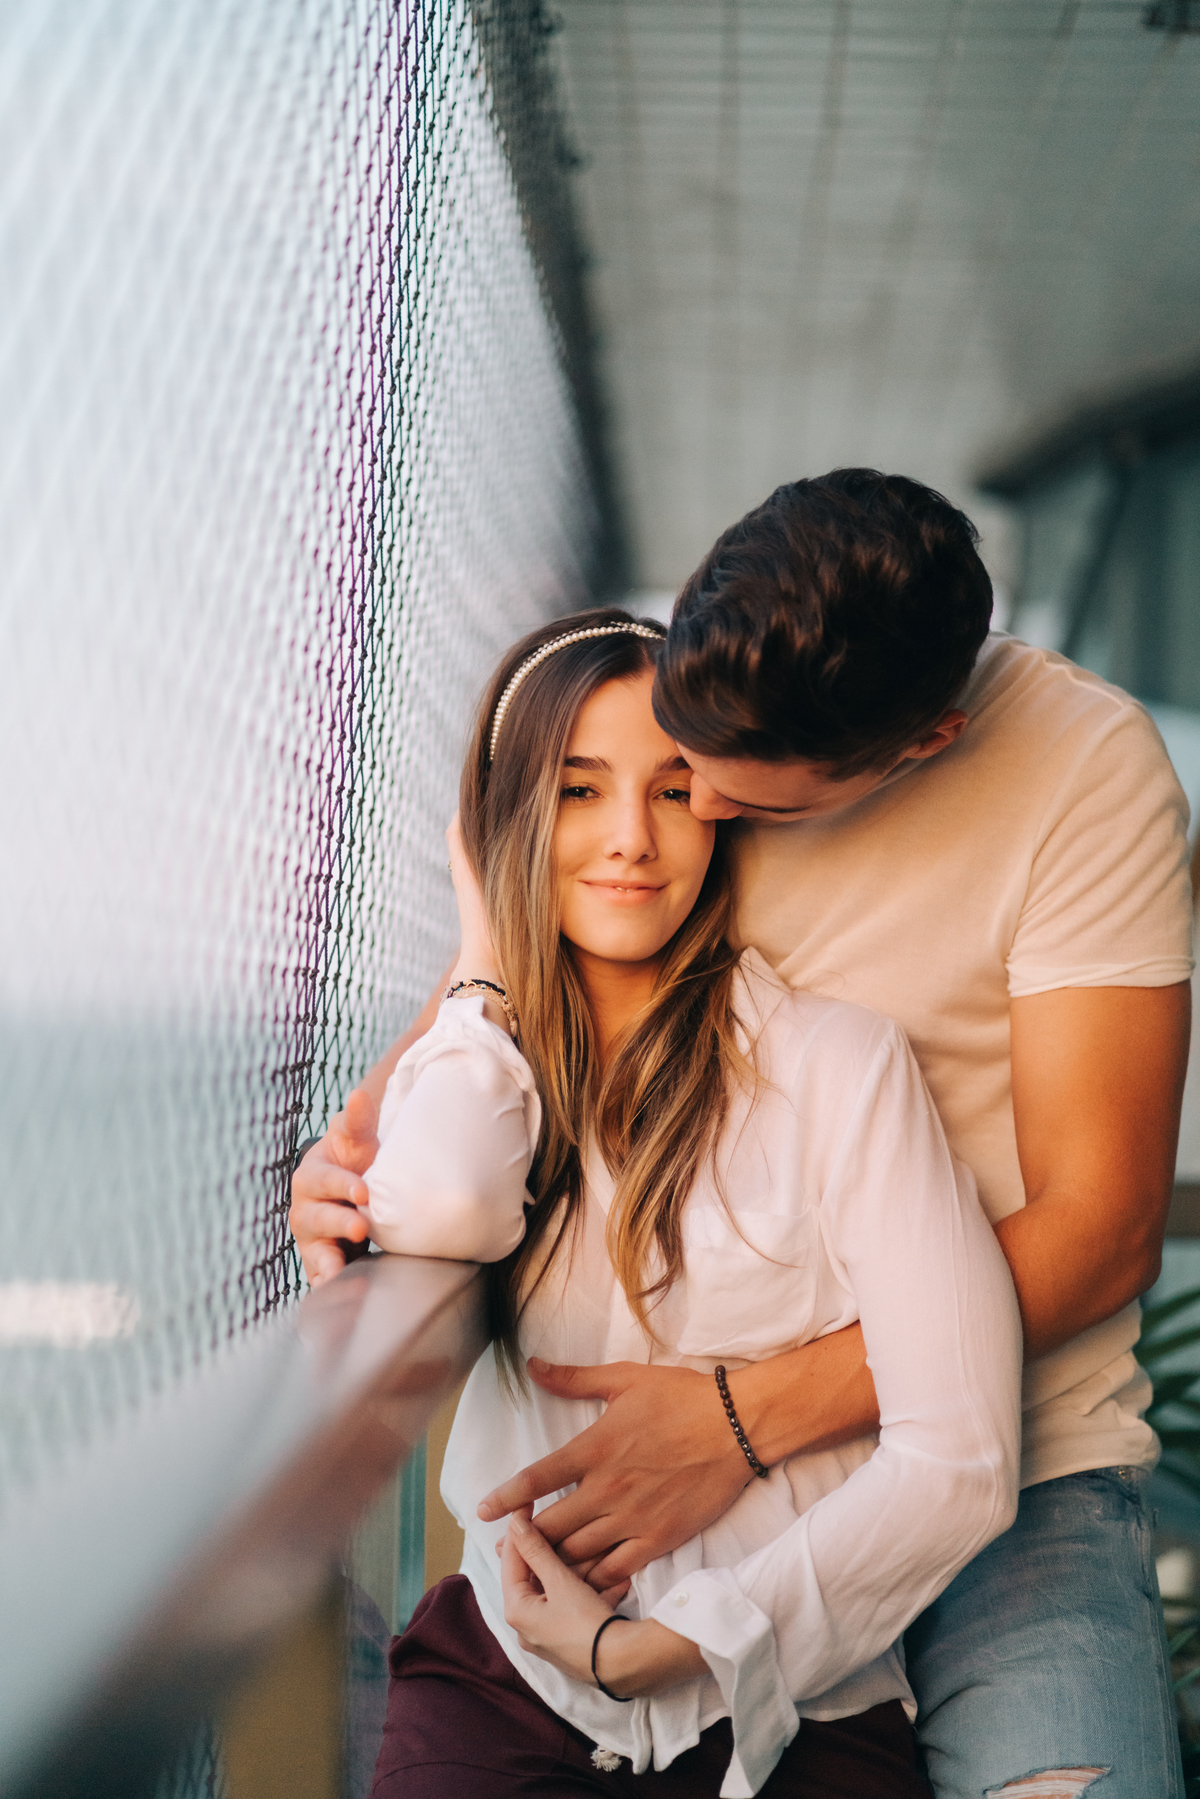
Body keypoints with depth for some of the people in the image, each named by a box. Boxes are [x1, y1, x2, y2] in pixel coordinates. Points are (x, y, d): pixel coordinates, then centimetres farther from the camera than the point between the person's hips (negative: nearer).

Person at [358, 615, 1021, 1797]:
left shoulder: (840, 1065, -4)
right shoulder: (488, 1063, 10)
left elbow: (961, 1464, -9)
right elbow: (435, 1213, -16)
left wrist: (646, 1646, -7)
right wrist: (490, 956, 0)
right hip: (506, 1682, 3)